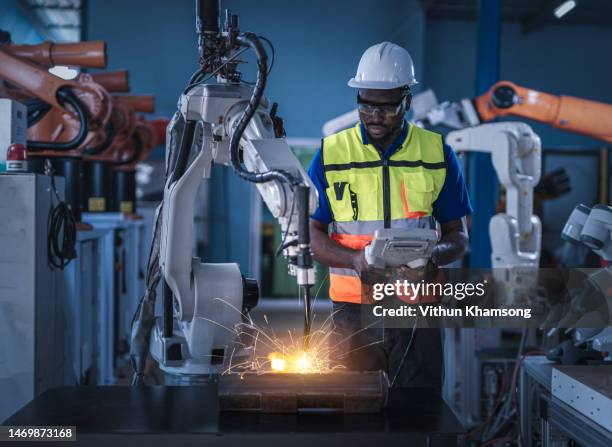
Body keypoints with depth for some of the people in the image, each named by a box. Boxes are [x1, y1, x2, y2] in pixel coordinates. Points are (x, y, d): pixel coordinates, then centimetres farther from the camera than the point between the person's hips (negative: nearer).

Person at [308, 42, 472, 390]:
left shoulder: (438, 155, 4)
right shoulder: (331, 154, 2)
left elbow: (459, 237, 8)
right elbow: (311, 234, 3)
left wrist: (434, 254, -15)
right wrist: (355, 260, -16)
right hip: (353, 308, 0)